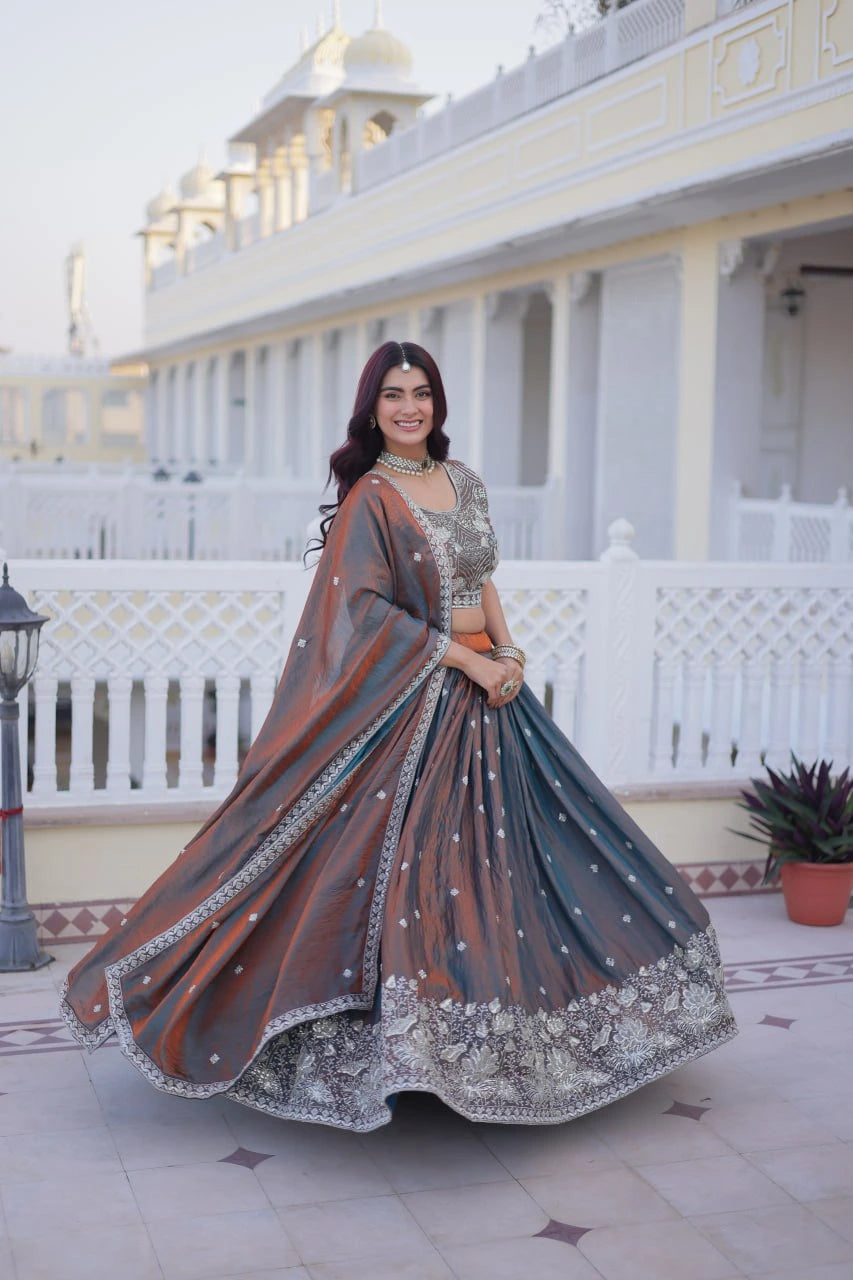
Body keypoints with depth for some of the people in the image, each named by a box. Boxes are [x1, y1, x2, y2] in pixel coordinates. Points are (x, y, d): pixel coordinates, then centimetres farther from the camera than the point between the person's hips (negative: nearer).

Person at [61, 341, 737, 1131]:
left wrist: (508, 653, 0)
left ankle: (503, 1027, 26)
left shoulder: (462, 480, 12)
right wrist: (466, 659, -17)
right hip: (411, 696, -7)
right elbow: (365, 608, -16)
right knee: (409, 858, -7)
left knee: (497, 851, 12)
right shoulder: (370, 497, -9)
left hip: (486, 686, 7)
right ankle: (385, 1047, 3)